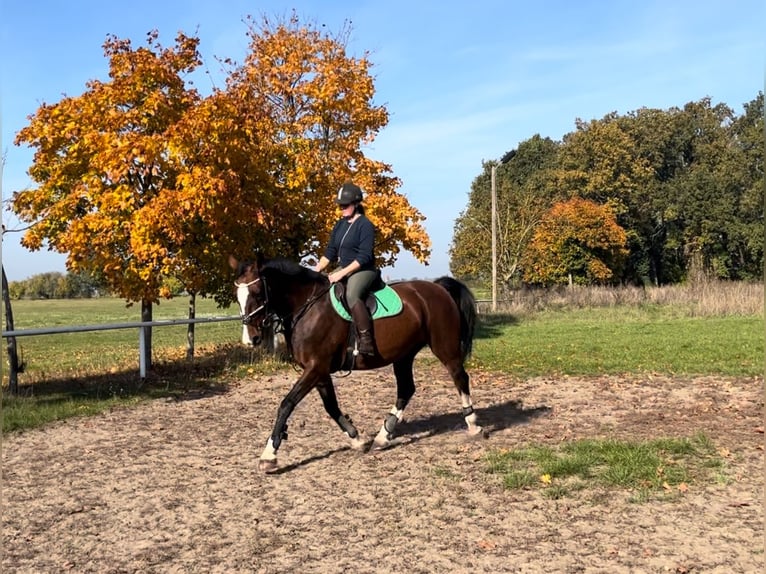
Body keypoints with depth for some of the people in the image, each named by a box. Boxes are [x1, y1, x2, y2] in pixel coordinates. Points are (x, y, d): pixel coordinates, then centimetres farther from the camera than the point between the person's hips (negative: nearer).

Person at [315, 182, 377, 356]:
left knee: (352, 295, -37)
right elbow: (330, 252, 15)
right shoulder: (340, 225, 11)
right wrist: (315, 272, 3)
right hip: (343, 270, 9)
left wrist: (341, 274, -23)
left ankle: (366, 341, -38)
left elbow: (364, 257, -20)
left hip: (363, 270, -9)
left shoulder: (365, 225, -13)